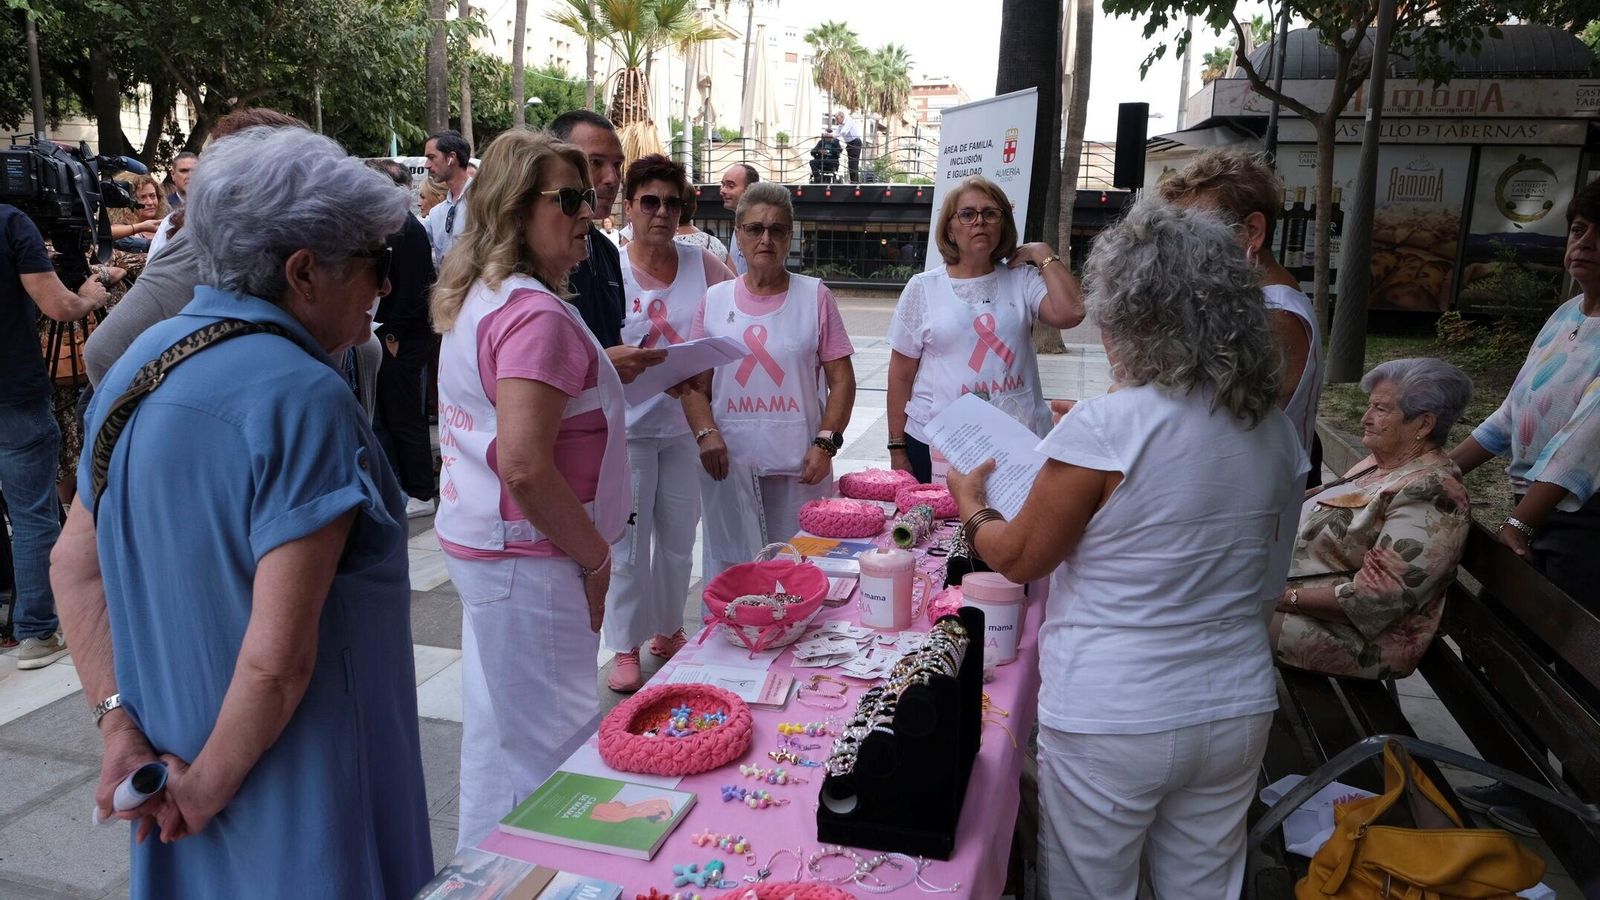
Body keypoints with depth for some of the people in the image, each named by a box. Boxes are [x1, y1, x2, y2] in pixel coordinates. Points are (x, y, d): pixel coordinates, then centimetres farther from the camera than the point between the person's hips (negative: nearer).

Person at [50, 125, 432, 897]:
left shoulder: (142, 363, 1)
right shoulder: (302, 397, -24)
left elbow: (73, 566, 6)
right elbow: (277, 657, -27)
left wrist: (121, 724, 2)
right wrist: (210, 788, -13)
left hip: (172, 752, 8)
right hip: (293, 794, -7)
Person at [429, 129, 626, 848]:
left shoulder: (478, 297, 11)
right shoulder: (536, 314, -20)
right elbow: (525, 466, -27)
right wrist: (596, 556, -16)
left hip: (480, 545, 10)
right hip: (528, 560, -10)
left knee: (498, 731, 23)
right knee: (550, 745, 2)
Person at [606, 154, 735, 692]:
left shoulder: (701, 264, 1)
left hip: (684, 425, 4)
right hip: (629, 426, -3)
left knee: (679, 537, 15)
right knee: (629, 542, 2)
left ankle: (667, 630, 34)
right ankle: (625, 648, 18)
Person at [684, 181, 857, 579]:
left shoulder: (814, 296, 3)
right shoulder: (714, 300, 8)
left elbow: (841, 379, 2)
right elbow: (694, 385, 8)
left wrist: (825, 443, -8)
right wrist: (705, 433, -9)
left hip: (799, 466, -1)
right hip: (729, 463, 1)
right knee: (728, 572, 7)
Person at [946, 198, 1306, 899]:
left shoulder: (1106, 428, -21)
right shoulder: (1276, 430, -1)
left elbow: (1017, 558, -10)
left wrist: (969, 501, 10)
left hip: (1112, 723, -6)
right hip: (1238, 713, 6)